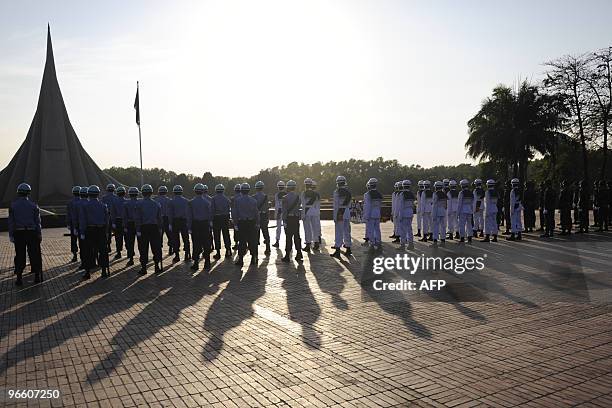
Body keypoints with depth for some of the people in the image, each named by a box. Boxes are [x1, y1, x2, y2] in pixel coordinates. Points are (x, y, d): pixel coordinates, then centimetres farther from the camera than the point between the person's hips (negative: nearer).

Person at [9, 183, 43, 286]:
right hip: (32, 233, -1)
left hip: (19, 234, 1)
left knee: (20, 256, 7)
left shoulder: (13, 205, 0)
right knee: (34, 255, 6)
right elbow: (37, 221, -2)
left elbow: (11, 222, -1)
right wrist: (40, 234, 4)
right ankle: (37, 276, 9)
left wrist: (11, 235, 3)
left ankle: (19, 278, 9)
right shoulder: (33, 205, -2)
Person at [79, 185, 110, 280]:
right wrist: (106, 231, 10)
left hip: (89, 231, -1)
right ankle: (104, 270, 10)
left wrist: (82, 233, -3)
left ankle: (88, 272, 7)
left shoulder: (85, 206, -3)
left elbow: (82, 220, -6)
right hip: (101, 230, 1)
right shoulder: (103, 205, 2)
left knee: (89, 252, 4)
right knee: (103, 250, 7)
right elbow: (107, 219, 4)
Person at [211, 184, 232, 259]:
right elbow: (228, 209, 3)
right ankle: (228, 250, 8)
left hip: (216, 218, -3)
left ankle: (218, 253, 5)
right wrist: (228, 218, 7)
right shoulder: (226, 198, 5)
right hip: (225, 218, 3)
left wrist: (211, 219, -6)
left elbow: (212, 209, -10)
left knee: (217, 236, 3)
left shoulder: (213, 198, -5)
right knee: (226, 235, 11)